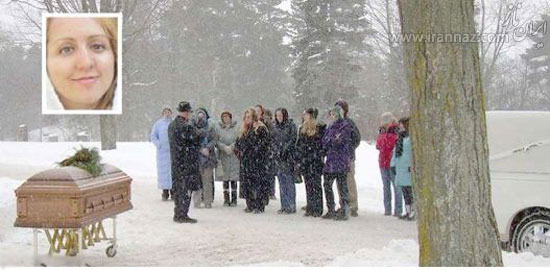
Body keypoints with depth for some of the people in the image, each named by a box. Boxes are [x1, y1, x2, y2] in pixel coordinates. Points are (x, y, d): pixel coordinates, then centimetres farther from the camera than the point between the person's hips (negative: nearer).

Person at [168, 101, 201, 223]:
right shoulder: (186, 126, -17)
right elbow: (197, 137, -11)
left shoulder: (171, 125, 12)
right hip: (187, 162, -9)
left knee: (178, 188, 14)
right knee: (186, 189, -3)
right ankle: (183, 215, -1)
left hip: (175, 161, 9)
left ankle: (177, 214, 20)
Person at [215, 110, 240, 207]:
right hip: (223, 155, 1)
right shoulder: (218, 127, 5)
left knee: (234, 178, -1)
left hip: (234, 155, -1)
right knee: (225, 178, 5)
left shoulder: (236, 127, 1)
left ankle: (234, 199, 7)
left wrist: (232, 146, -15)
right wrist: (224, 147, -12)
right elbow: (216, 141, 0)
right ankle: (226, 199, 11)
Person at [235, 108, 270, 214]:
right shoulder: (244, 129, 19)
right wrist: (239, 152, 13)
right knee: (247, 183, 7)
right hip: (246, 160, 7)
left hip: (257, 161, -7)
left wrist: (256, 151, -15)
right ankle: (250, 205, 15)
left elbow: (265, 142, -12)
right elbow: (238, 142, 27)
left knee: (258, 182, -7)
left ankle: (259, 206, -4)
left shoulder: (260, 128, -5)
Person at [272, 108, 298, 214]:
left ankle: (291, 206, -2)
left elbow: (292, 140, -8)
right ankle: (284, 206, 12)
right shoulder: (275, 127, 15)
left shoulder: (291, 125, -2)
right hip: (278, 157, 6)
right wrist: (276, 151, -4)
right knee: (281, 183, 7)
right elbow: (273, 140, 12)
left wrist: (284, 150, -13)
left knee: (289, 181, -6)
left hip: (288, 156, -6)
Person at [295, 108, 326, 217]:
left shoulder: (320, 128, -5)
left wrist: (320, 157, -11)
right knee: (308, 185, 8)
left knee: (316, 184, -3)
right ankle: (310, 208, 15)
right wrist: (298, 159, 10)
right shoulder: (302, 128, 12)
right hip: (304, 161, 5)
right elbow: (299, 144, 15)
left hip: (315, 161, -5)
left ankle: (318, 209, 2)